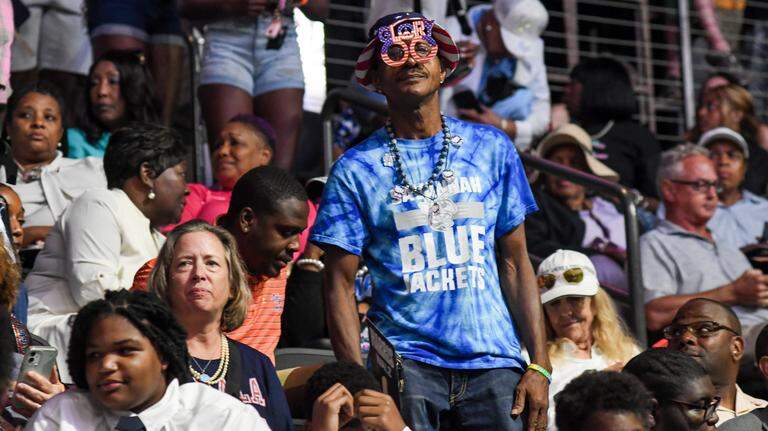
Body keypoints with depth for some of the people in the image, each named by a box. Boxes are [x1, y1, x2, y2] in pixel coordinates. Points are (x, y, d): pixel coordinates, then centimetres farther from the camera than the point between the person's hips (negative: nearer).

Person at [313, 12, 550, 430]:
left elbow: (515, 262, 11)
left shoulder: (492, 148, 11)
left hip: (494, 360, 2)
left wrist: (539, 365, 2)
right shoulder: (355, 169, 4)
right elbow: (341, 287, 1)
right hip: (405, 360, -2)